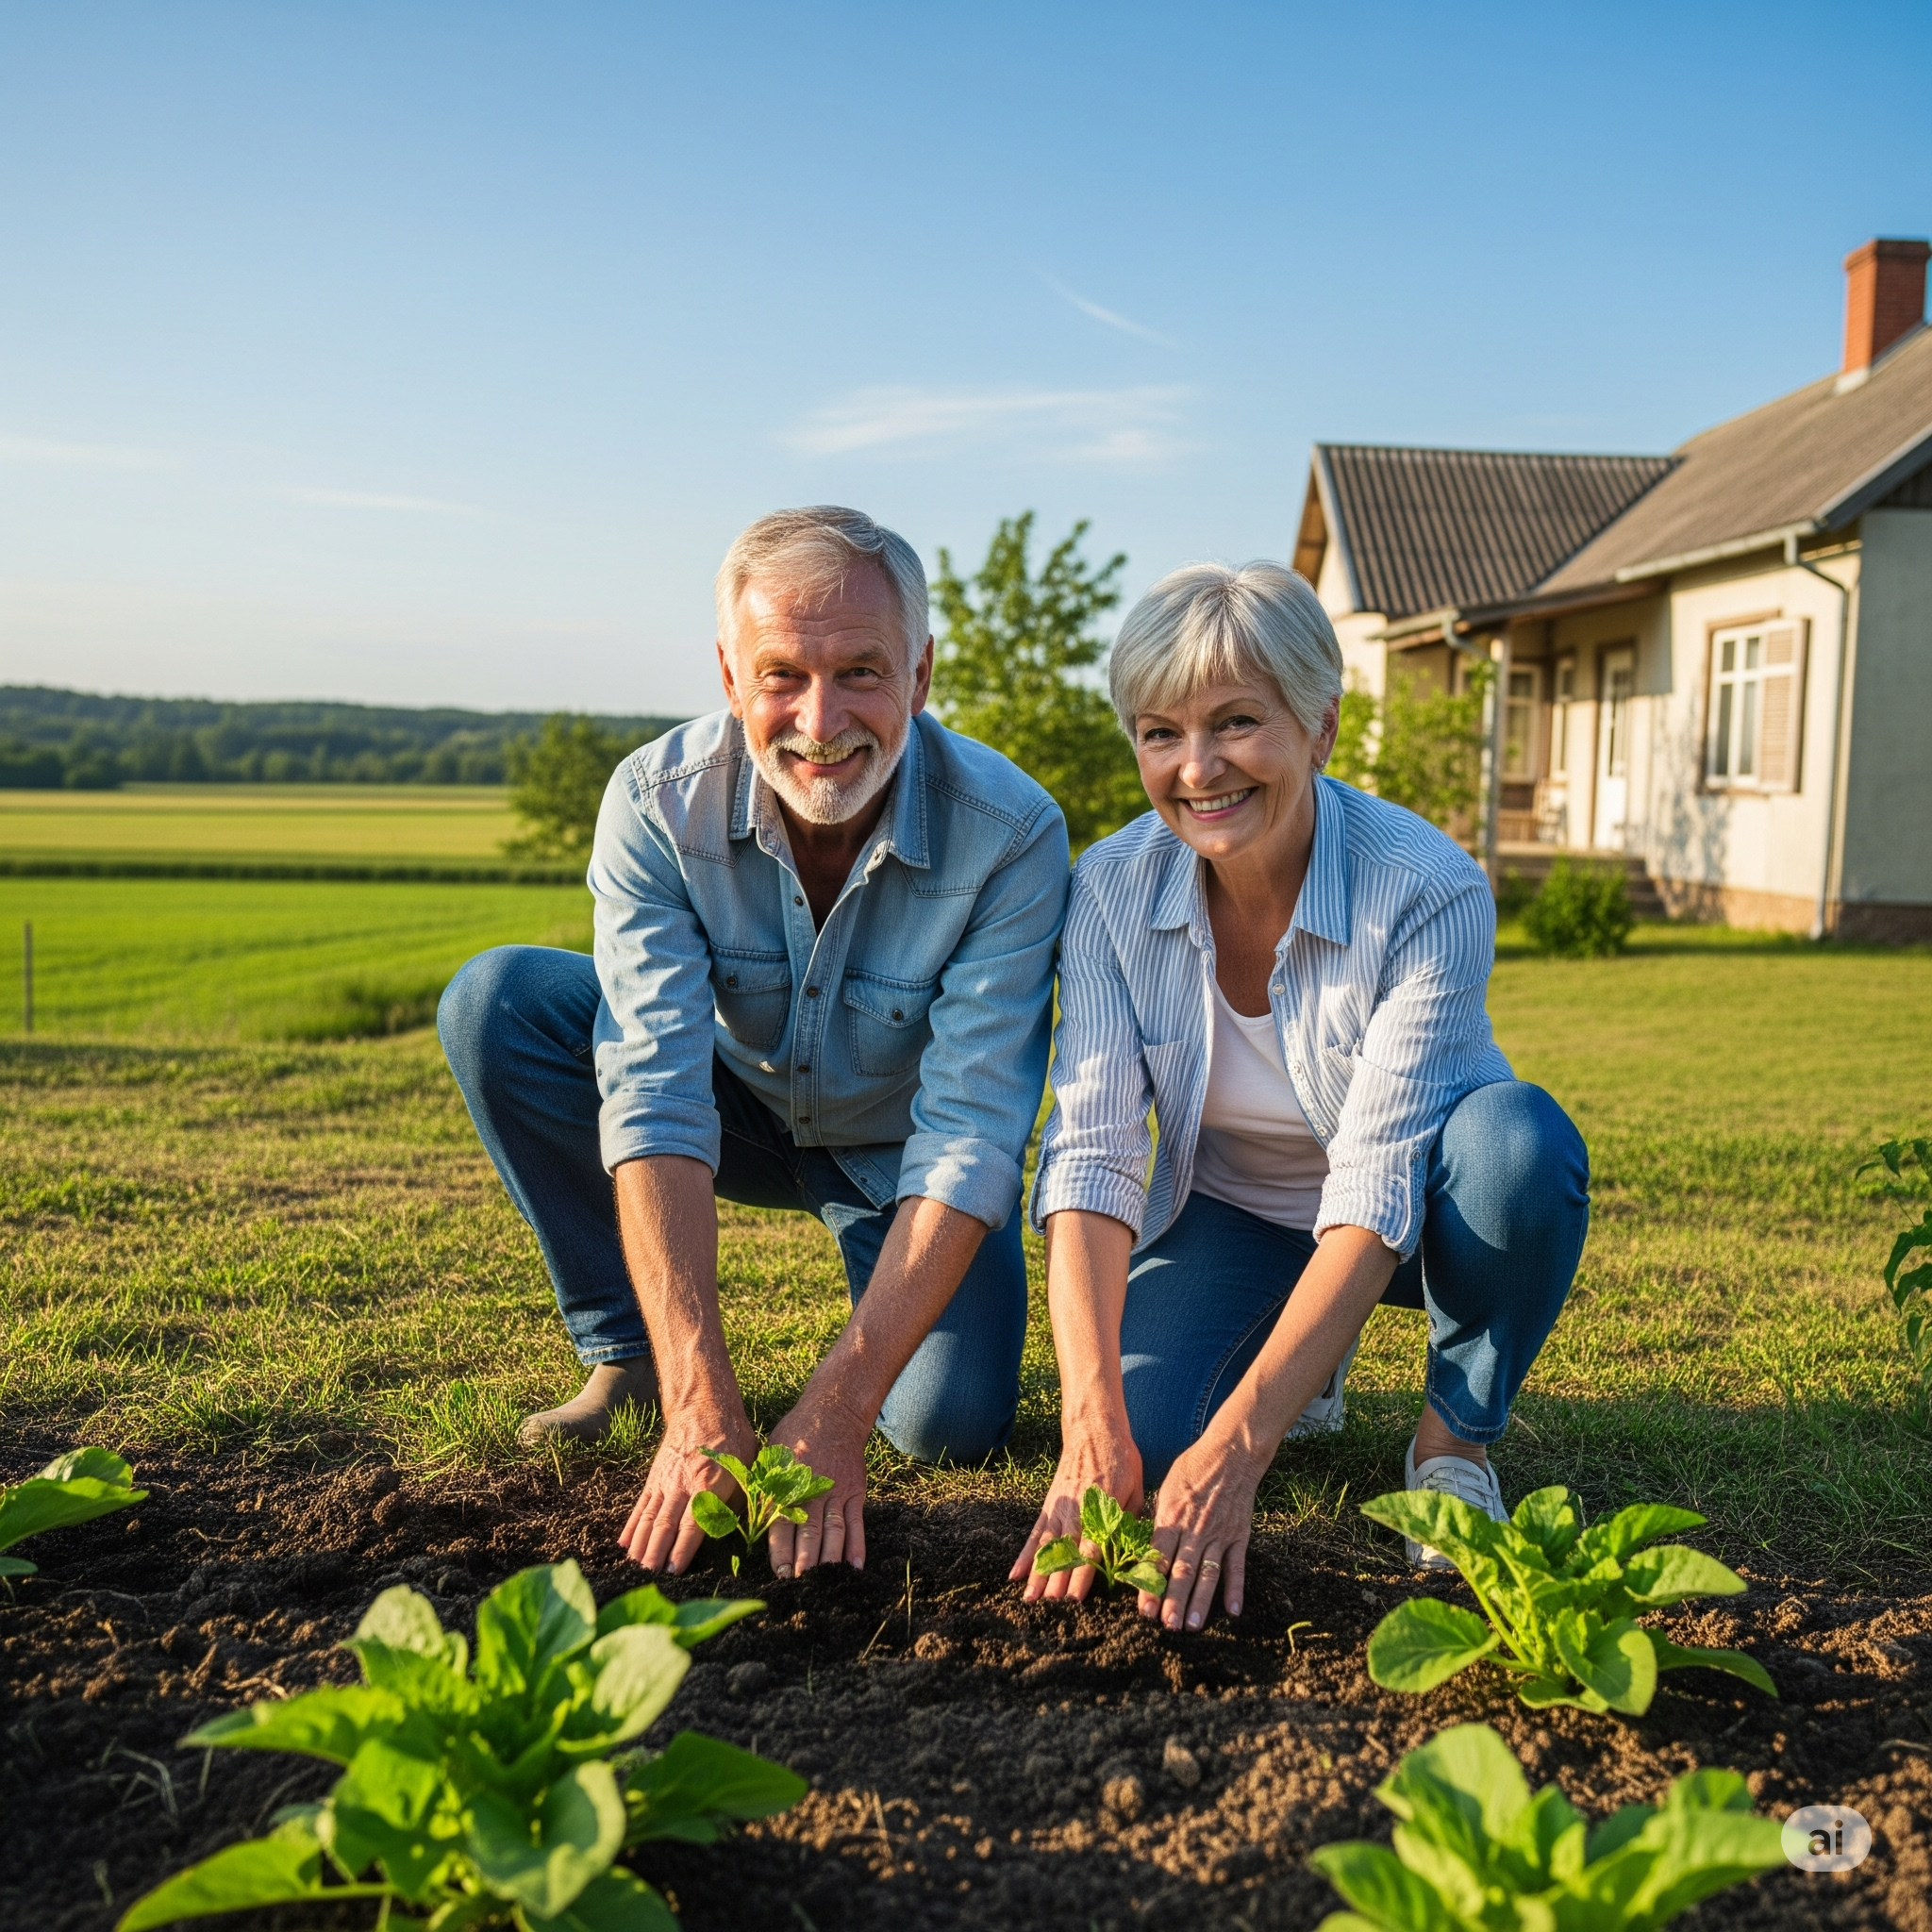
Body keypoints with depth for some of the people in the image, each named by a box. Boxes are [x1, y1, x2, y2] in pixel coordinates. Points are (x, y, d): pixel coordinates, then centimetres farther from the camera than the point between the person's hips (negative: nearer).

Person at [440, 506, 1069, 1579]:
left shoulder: (1011, 834, -30)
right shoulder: (658, 801, -26)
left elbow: (969, 1140, -32)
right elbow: (655, 1099, -33)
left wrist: (831, 1415, -40)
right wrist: (703, 1413, -42)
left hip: (899, 1146, -1)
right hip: (740, 1108, 2)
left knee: (952, 1422, -22)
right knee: (496, 1000, -22)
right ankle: (627, 1351, -6)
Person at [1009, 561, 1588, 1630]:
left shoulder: (1430, 891, -29)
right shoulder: (1112, 888, -19)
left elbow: (1376, 1192, -34)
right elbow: (1091, 1152, -25)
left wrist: (1237, 1445, -44)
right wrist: (1093, 1426, -39)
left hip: (1404, 1227, -2)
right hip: (1229, 1213, 2)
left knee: (1516, 1139, -35)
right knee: (1139, 1436, -23)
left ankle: (1454, 1441, -7)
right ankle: (1302, 1364, 13)